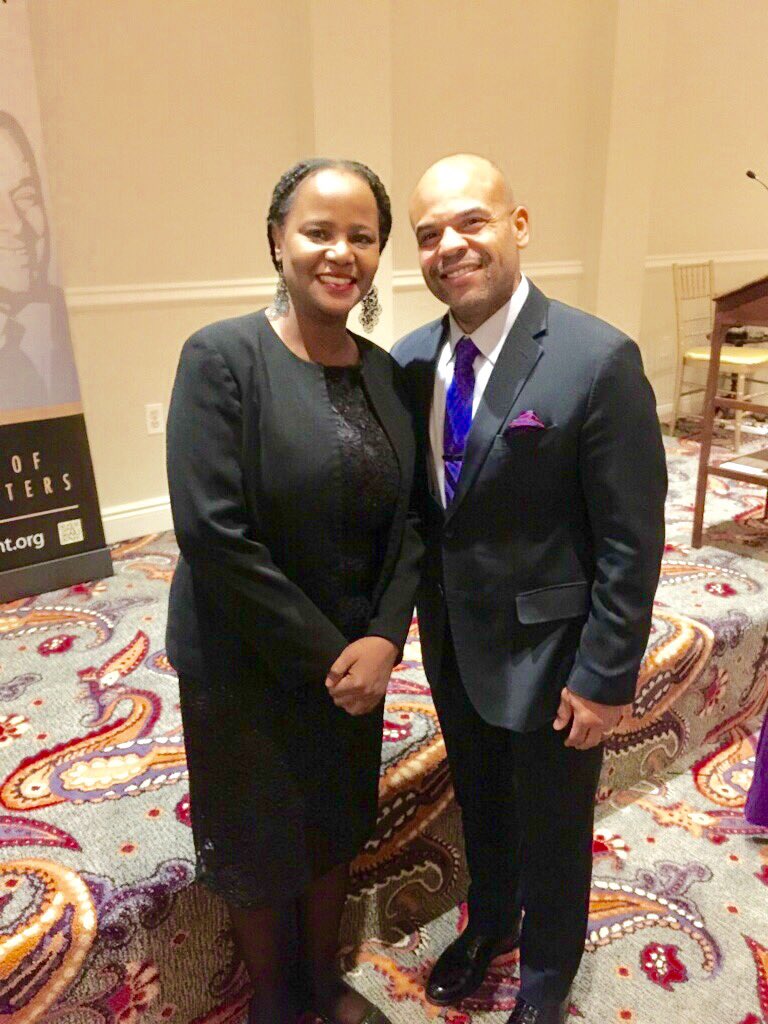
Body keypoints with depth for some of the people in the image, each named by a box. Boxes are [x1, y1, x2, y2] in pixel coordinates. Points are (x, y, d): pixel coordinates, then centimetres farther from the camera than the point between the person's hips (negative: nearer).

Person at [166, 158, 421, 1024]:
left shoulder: (383, 372, 0)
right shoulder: (222, 357, -16)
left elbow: (406, 520, 1)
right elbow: (213, 533, -22)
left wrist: (384, 637, -13)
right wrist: (322, 657, -18)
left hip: (354, 657, 5)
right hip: (245, 665, -4)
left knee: (335, 825, 23)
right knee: (259, 845, 17)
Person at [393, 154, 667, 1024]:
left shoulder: (598, 360, -20)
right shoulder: (411, 360, -3)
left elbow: (631, 541, -17)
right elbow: (416, 505, 5)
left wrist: (604, 677, -14)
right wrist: (415, 618, 3)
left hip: (546, 652, -4)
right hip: (453, 644, 5)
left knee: (550, 830, 19)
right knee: (479, 806, 28)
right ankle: (489, 921, 58)